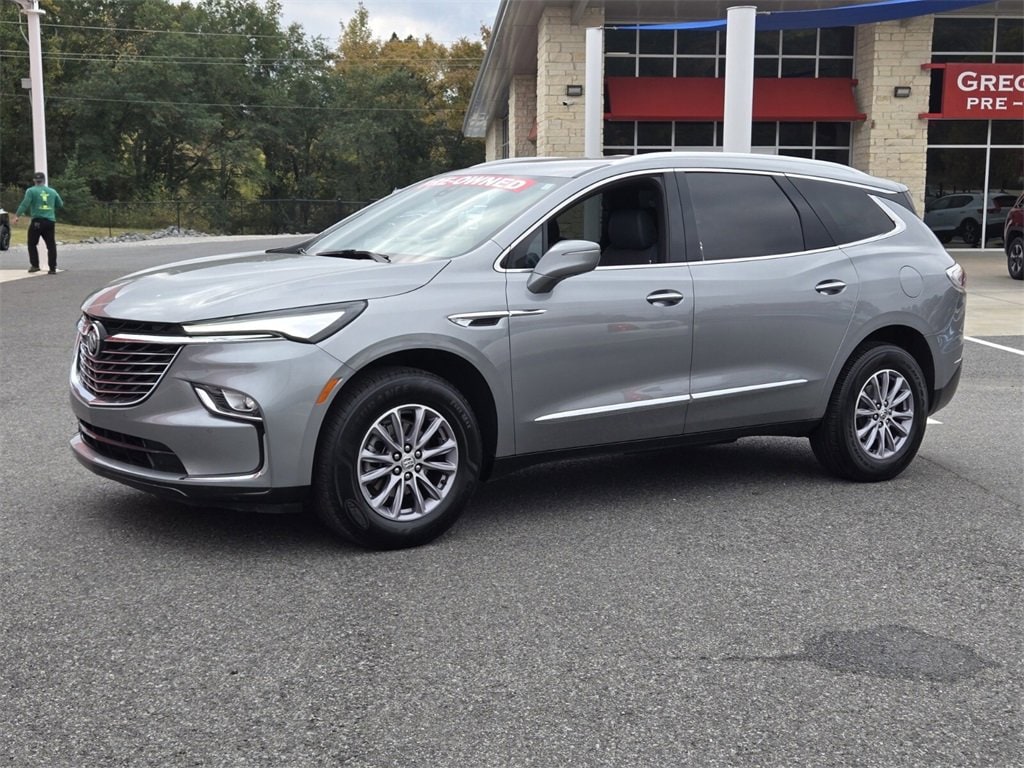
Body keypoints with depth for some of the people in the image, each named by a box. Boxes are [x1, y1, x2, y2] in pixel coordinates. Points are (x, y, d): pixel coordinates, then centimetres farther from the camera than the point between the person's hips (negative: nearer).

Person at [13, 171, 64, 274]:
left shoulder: (31, 191, 0)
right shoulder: (52, 191, 11)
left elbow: (25, 204, -11)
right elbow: (60, 204, 19)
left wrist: (17, 216, -13)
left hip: (37, 221, -3)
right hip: (50, 221, 3)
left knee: (32, 244, 12)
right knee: (51, 245, 6)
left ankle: (34, 265, 6)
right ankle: (52, 268, 1)